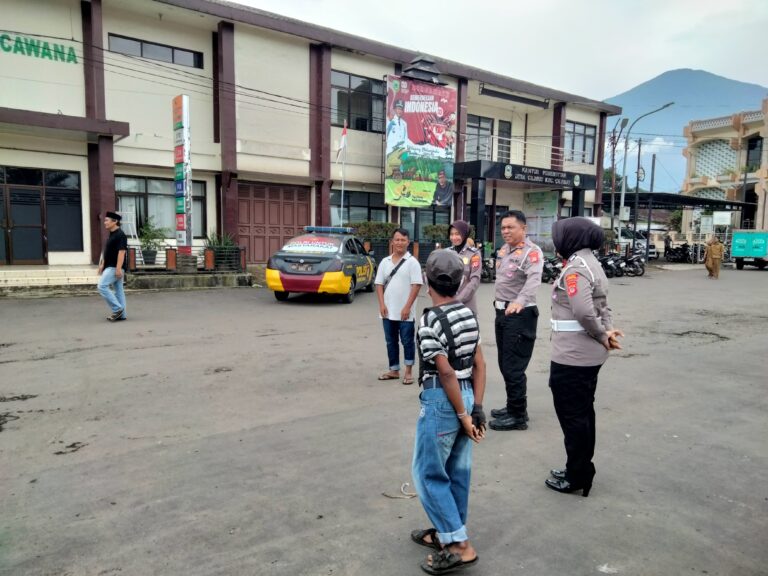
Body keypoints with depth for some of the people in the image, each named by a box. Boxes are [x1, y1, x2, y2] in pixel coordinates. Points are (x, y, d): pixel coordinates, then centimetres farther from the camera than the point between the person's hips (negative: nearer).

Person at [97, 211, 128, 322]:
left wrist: (118, 268, -25)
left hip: (115, 267, -10)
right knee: (118, 290, 9)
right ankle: (121, 314, 13)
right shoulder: (112, 234, 16)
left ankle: (117, 309, -7)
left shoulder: (120, 235, -15)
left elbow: (121, 252, -21)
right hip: (110, 267, 10)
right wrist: (102, 265, 21)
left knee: (102, 286, -12)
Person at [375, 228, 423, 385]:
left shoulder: (412, 262, -5)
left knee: (407, 341, 3)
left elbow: (416, 285, -11)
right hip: (388, 311, 5)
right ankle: (394, 370, 23)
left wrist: (407, 307, -16)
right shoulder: (385, 262, 9)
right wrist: (382, 305, -2)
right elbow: (379, 284, 9)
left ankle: (408, 371, 13)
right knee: (391, 342, 12)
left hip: (405, 312, -5)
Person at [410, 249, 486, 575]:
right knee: (457, 471, 17)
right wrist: (477, 407, 7)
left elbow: (446, 373, -20)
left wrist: (462, 415, -13)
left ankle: (459, 546, 9)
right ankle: (448, 533, 31)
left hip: (441, 401, -8)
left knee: (428, 473, 6)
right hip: (466, 395, 8)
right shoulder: (468, 314, 5)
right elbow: (479, 364, 5)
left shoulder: (430, 321, -18)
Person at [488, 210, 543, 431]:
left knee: (514, 367, -4)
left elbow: (533, 280, -33)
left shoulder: (532, 252, -16)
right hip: (502, 312, 9)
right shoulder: (503, 249, 12)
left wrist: (519, 301, -48)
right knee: (505, 365, 16)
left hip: (520, 314, -9)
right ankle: (513, 406, 30)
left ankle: (518, 416, 8)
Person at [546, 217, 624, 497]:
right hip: (587, 355, 10)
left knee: (572, 415, 2)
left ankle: (577, 477, 15)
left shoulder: (576, 268, -19)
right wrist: (607, 331, -1)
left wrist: (602, 335, -15)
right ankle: (580, 469, 33)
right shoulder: (589, 263, 13)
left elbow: (584, 312, -30)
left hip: (572, 356, -10)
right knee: (582, 412, 19)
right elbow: (602, 307, 14)